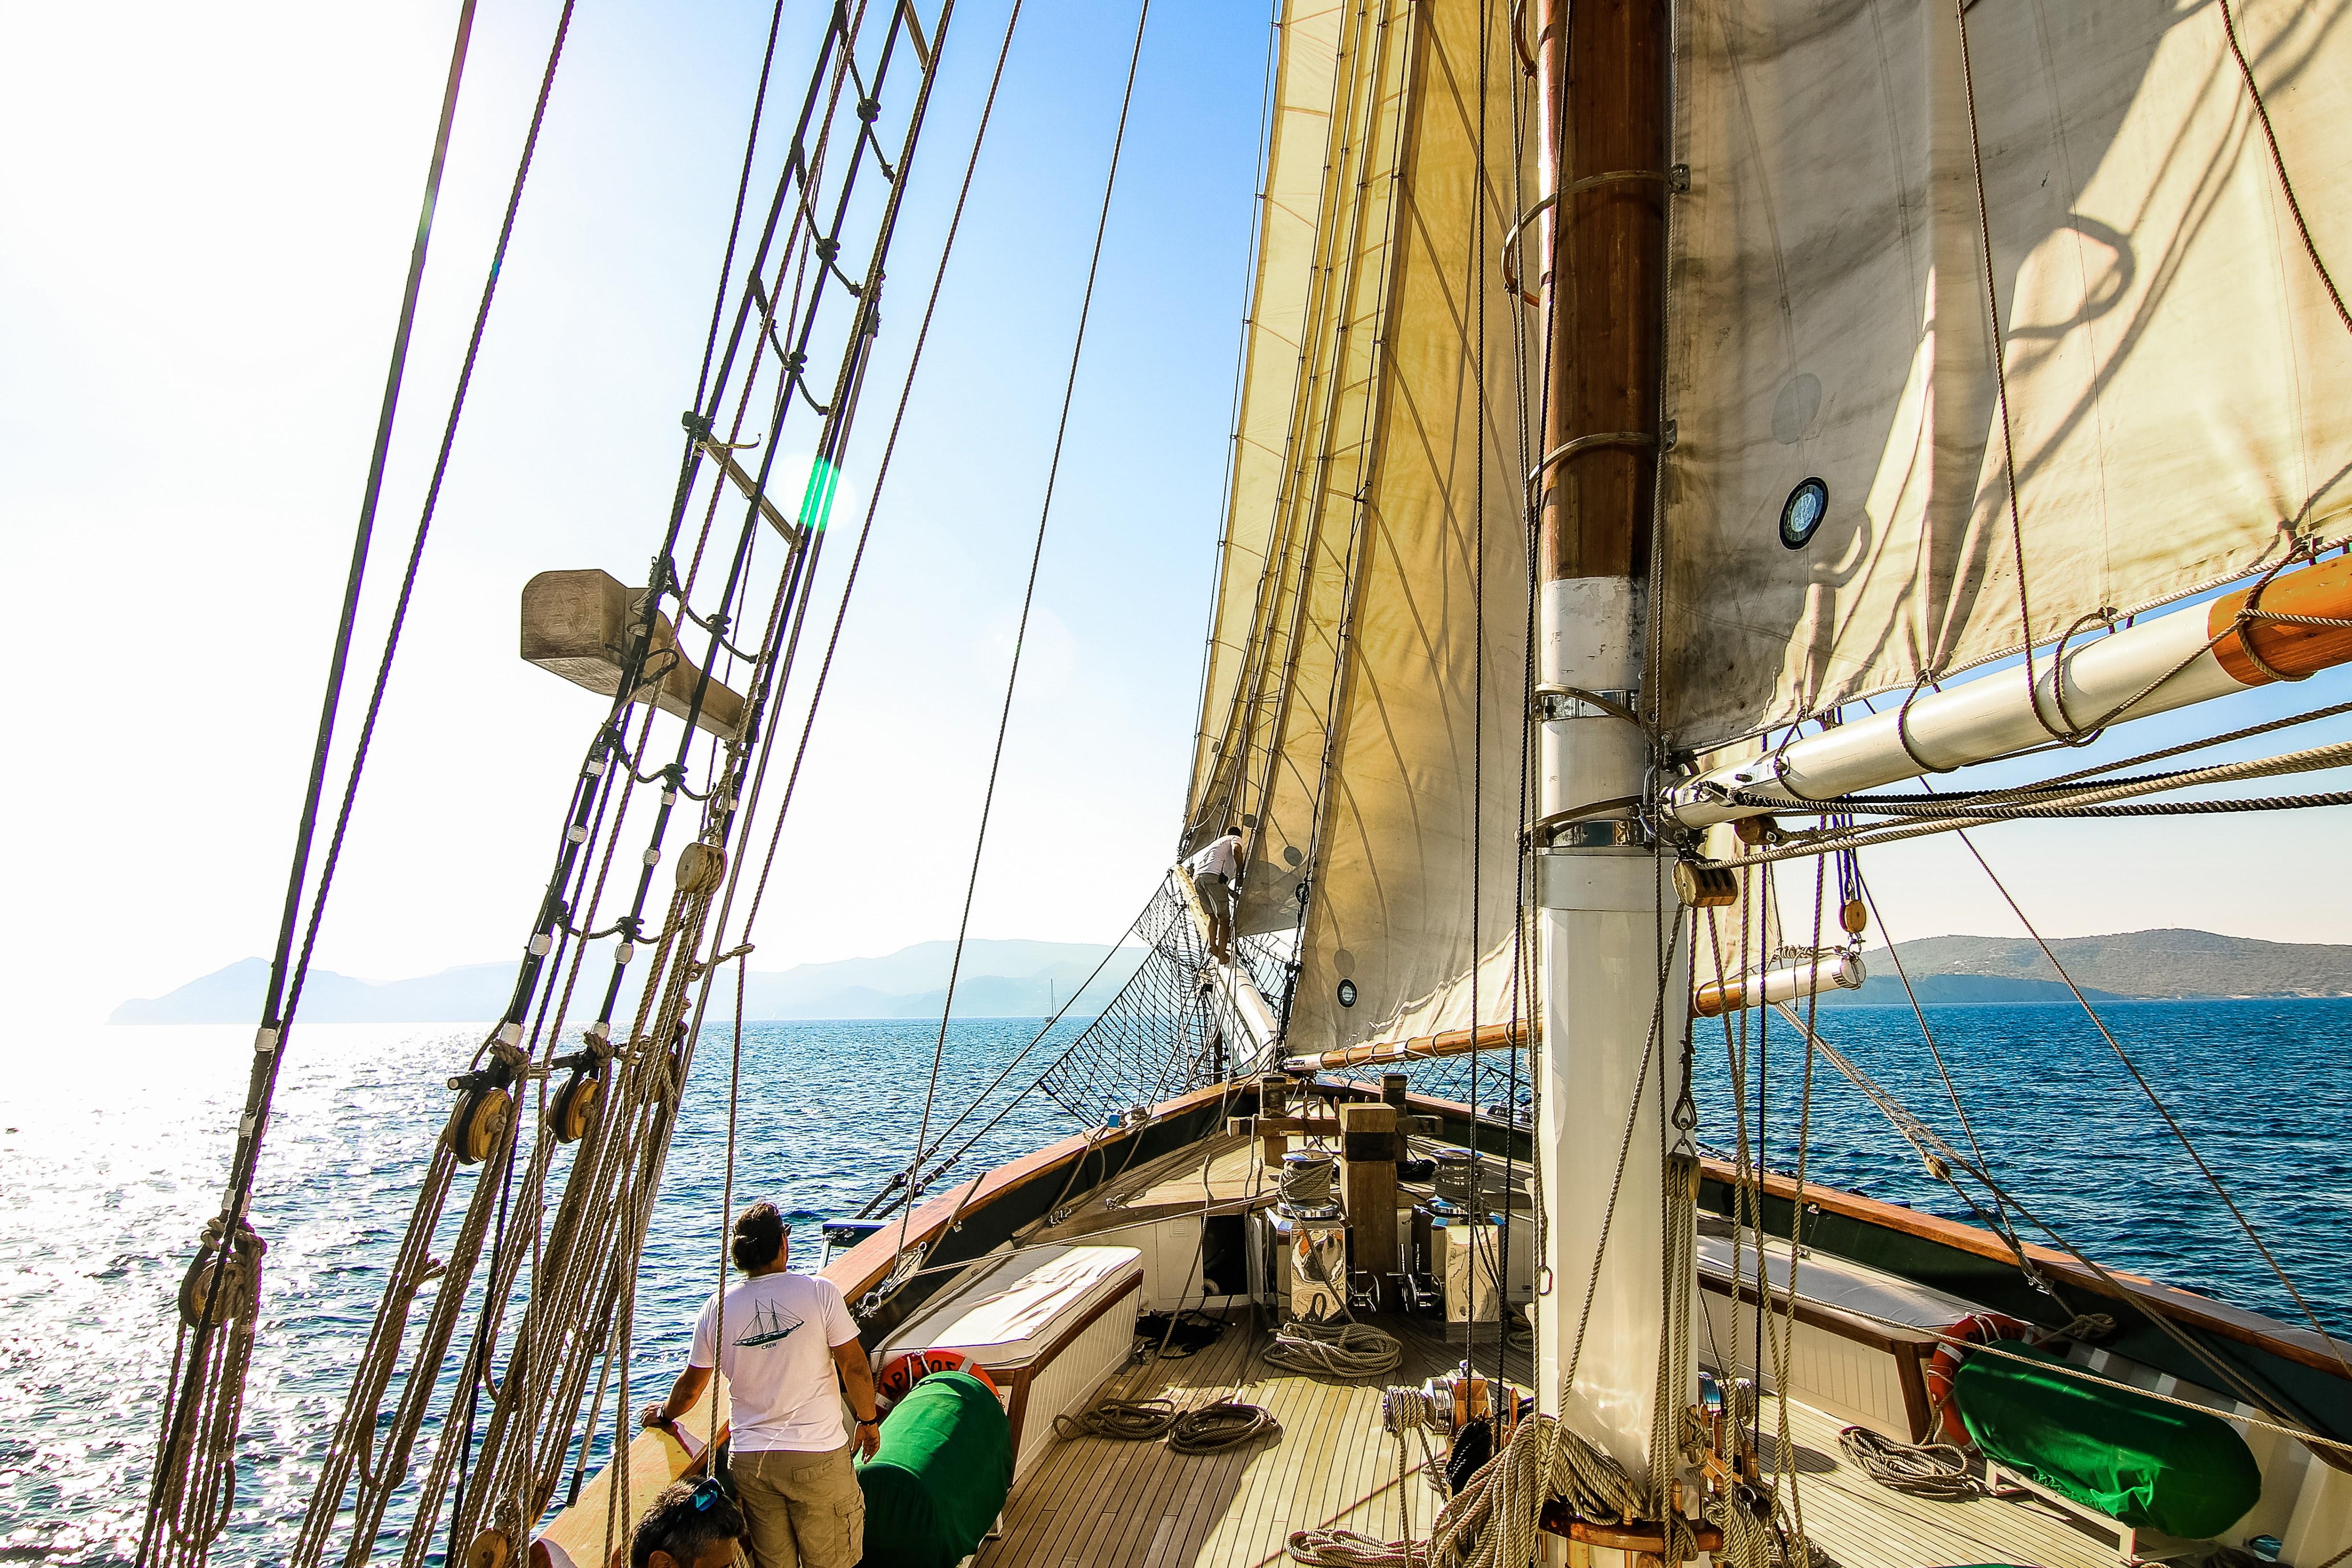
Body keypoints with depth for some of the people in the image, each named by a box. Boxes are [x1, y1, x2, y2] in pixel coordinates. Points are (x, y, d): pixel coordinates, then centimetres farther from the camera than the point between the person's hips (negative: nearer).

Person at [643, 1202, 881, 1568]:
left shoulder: (718, 1307, -3)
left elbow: (691, 1387, 10)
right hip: (818, 1456, -3)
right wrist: (869, 1421, 6)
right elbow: (855, 1368, -10)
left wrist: (664, 1414, 32)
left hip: (749, 1461, 3)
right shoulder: (819, 1292, -12)